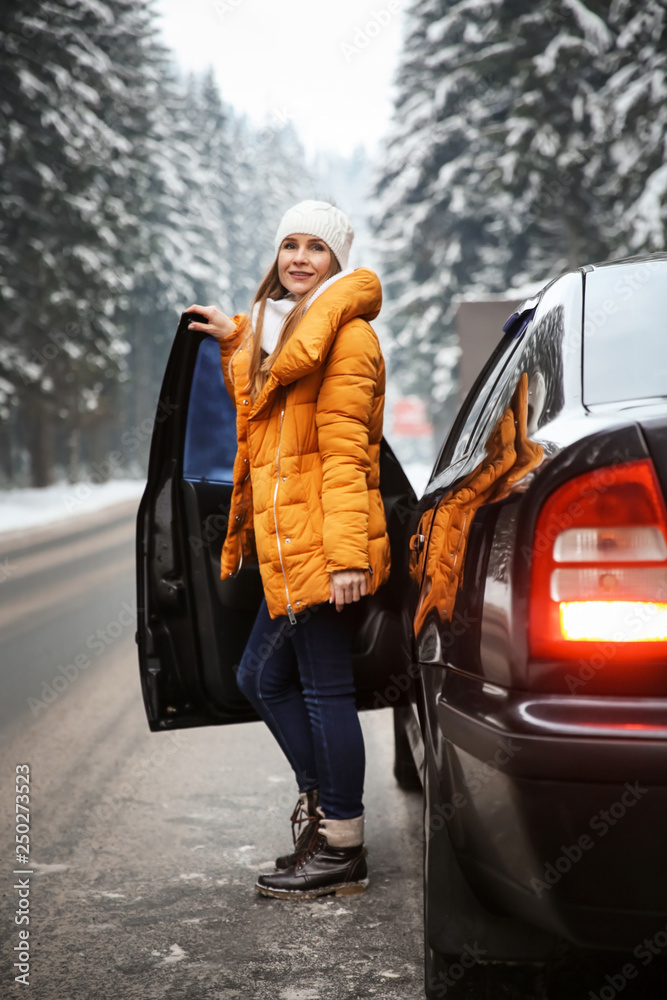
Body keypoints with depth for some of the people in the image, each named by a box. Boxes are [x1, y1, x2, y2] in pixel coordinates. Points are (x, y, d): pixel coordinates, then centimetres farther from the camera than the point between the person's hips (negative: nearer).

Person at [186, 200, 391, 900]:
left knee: (324, 688, -3)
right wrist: (234, 339, 36)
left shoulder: (345, 333, -8)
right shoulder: (277, 329, 21)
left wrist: (346, 553, -21)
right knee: (263, 677, 16)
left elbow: (344, 450, -16)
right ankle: (322, 801, 29)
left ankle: (342, 850, 7)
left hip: (320, 547, -10)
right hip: (285, 550, 10)